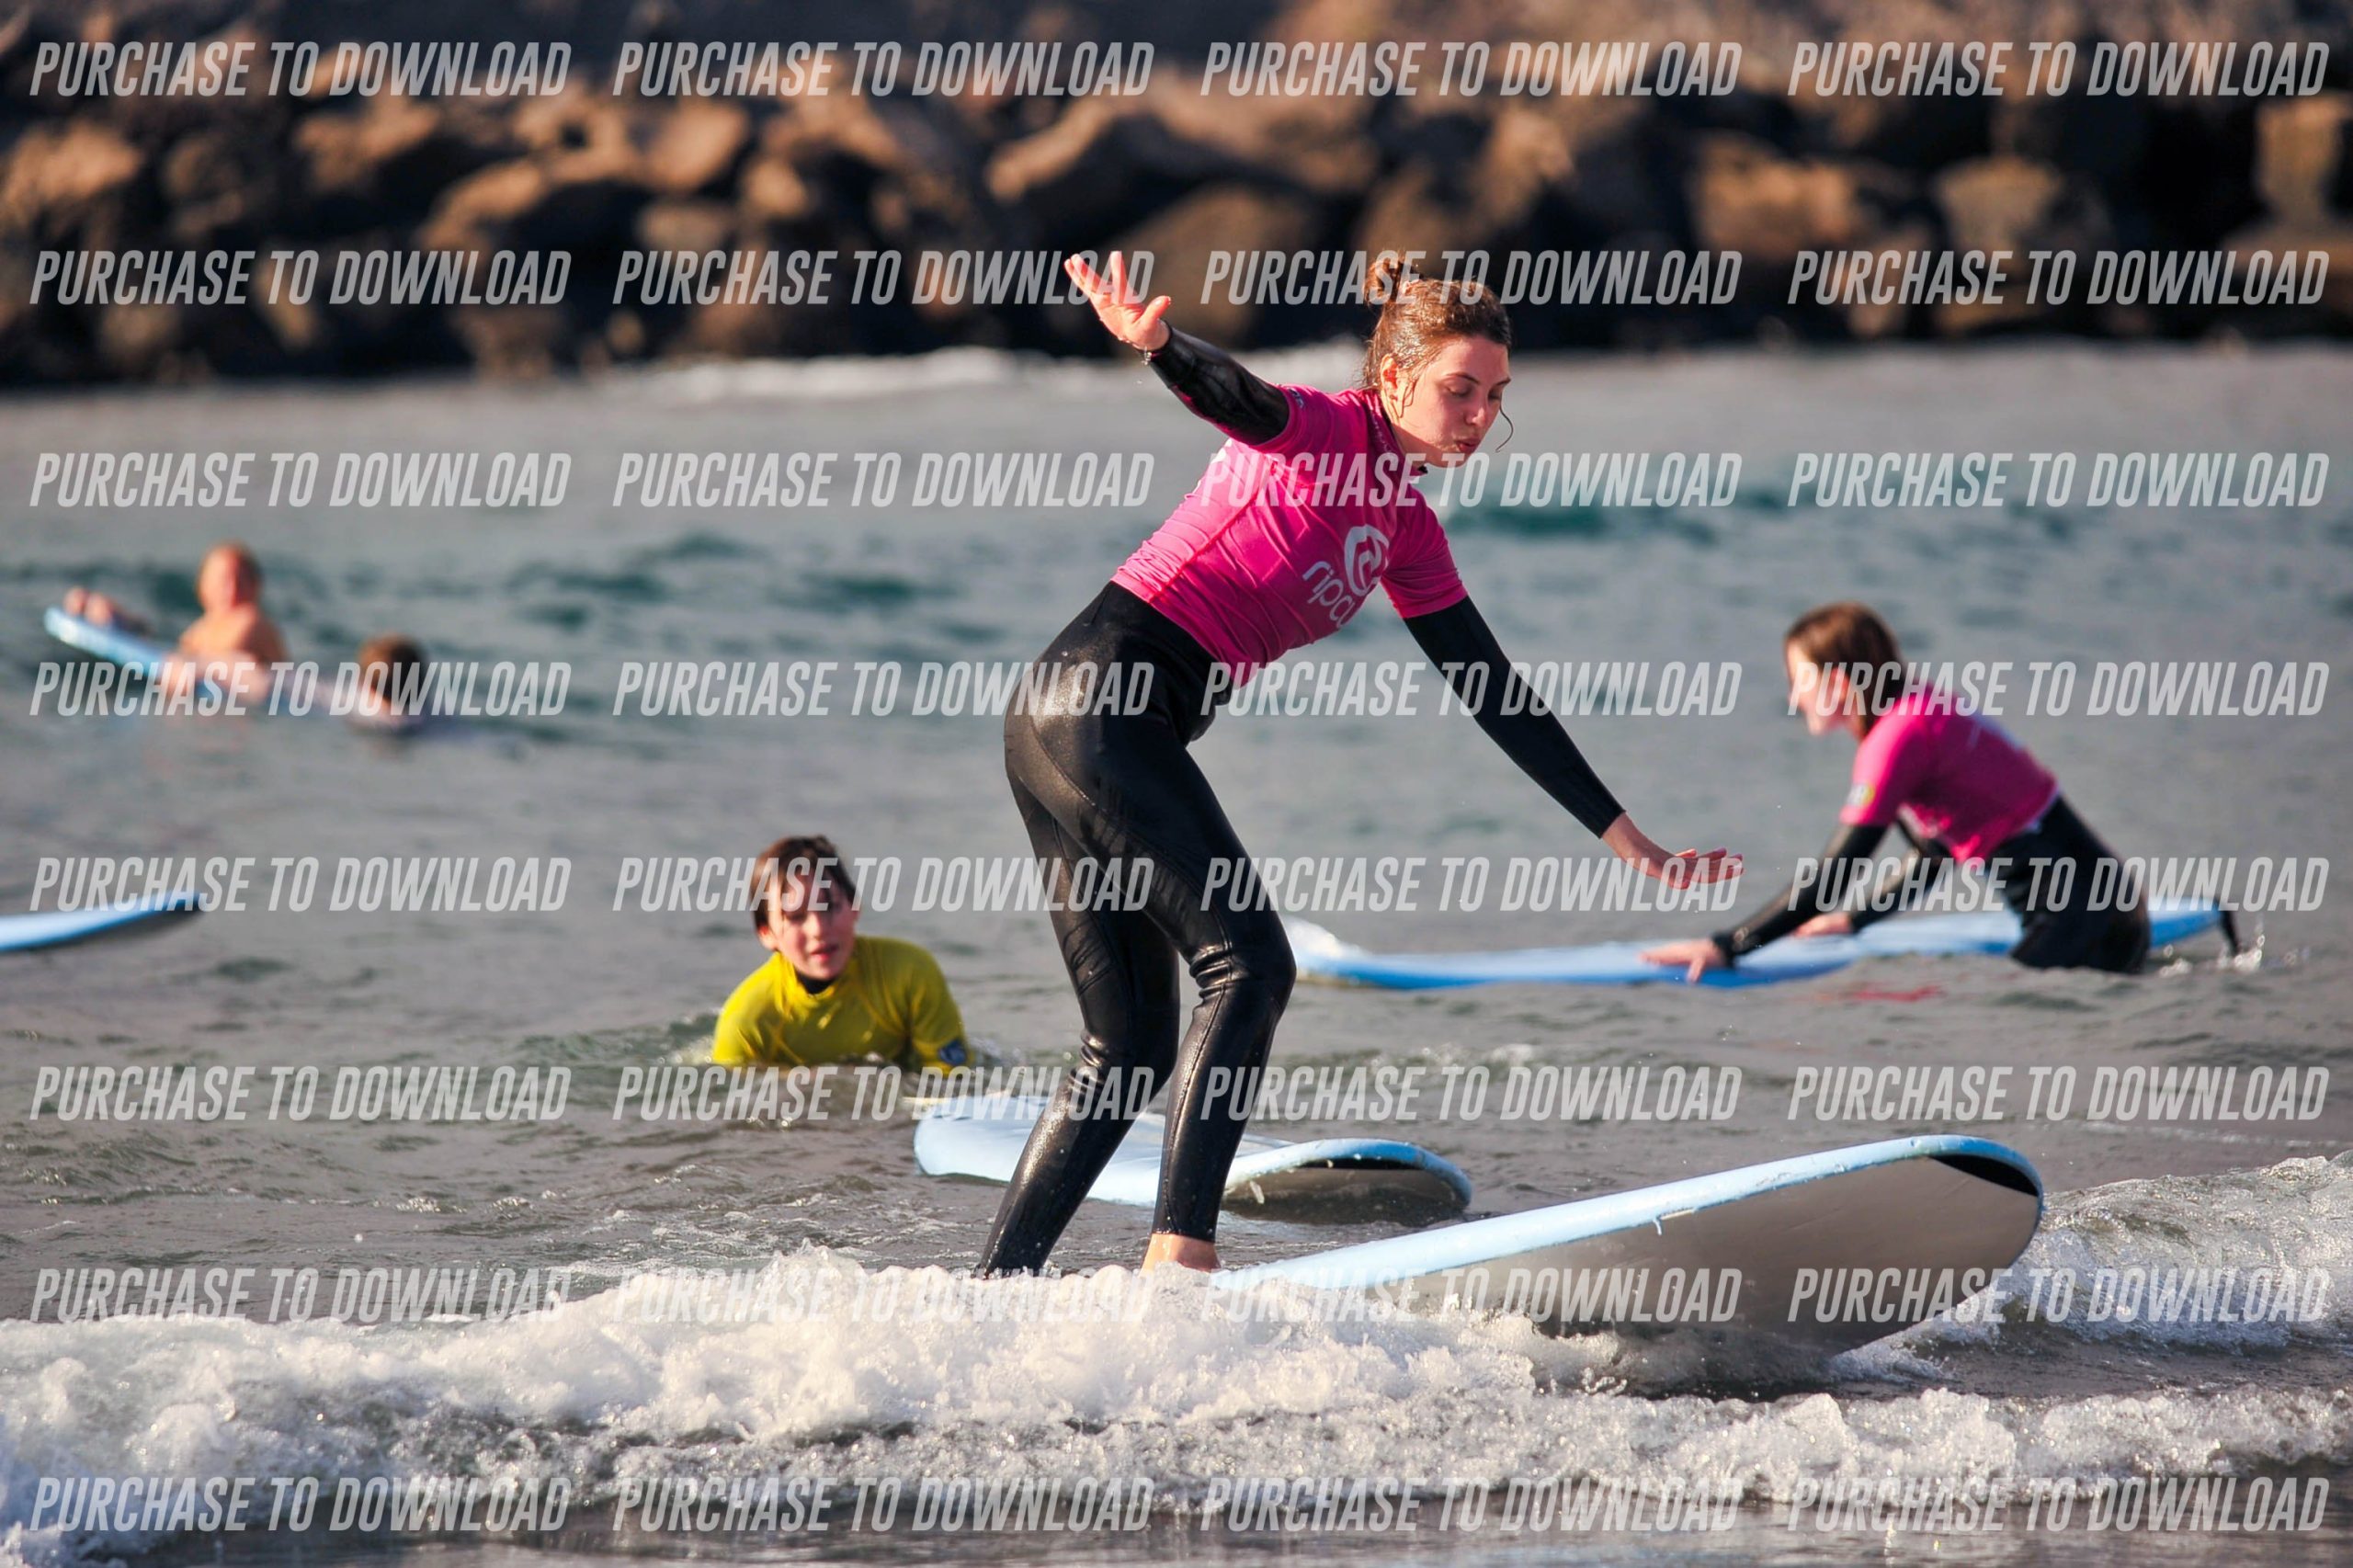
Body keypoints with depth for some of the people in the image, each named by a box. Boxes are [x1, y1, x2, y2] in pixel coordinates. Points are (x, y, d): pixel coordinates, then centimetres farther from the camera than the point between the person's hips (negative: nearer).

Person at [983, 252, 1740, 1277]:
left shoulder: (1405, 525, 18)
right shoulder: (1322, 430, -7)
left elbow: (1494, 695, 20)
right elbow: (1232, 397, -30)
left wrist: (1629, 844, 19)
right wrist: (1157, 345, -54)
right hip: (1099, 700, -9)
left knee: (1128, 1046, 8)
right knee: (1247, 964, -14)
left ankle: (992, 1295, 9)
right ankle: (1179, 1253, -20)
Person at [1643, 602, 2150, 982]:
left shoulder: (1899, 735, -15)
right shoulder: (1927, 709, 14)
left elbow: (1833, 878, -17)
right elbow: (1932, 856, 27)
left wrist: (1727, 946, -15)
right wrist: (1854, 919, 26)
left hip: (2078, 918, -9)